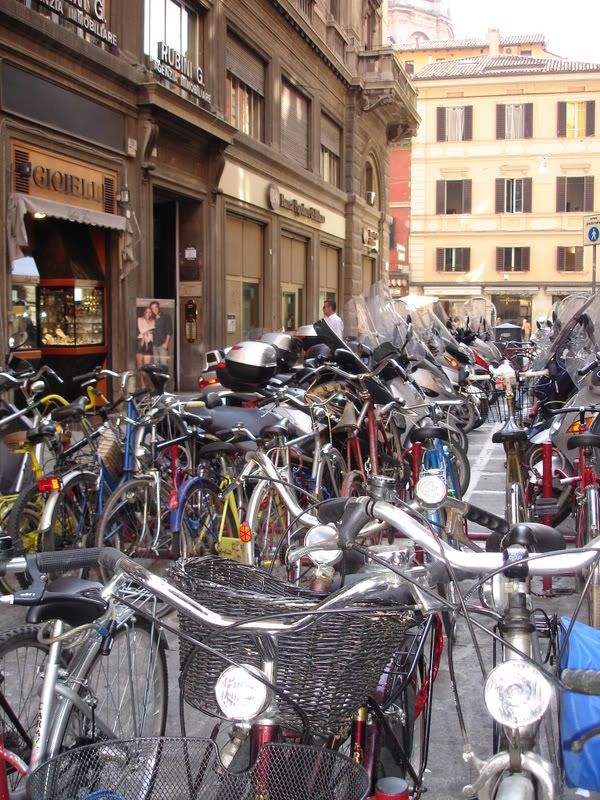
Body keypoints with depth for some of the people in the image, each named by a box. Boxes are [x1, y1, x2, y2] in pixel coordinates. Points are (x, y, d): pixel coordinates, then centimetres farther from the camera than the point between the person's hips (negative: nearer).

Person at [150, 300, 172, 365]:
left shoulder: (166, 317, 0)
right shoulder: (153, 319, 15)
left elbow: (169, 332, -4)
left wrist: (166, 343, -12)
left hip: (163, 345, -5)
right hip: (155, 345, 5)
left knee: (164, 364, -12)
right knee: (156, 364, 3)